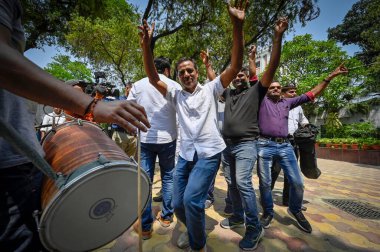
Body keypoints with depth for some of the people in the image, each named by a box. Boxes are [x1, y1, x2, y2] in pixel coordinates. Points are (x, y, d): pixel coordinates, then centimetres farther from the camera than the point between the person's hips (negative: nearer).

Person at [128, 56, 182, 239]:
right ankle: (166, 216, 29)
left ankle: (145, 227, 16)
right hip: (168, 138, 0)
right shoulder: (174, 85, -1)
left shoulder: (138, 85, 3)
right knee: (168, 177, 16)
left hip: (145, 139, 1)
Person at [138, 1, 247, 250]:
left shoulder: (210, 90, 3)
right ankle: (193, 229, 45)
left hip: (208, 154, -4)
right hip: (185, 155, 4)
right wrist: (146, 46, -12)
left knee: (191, 199, -17)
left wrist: (238, 27, -18)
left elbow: (235, 67, -7)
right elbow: (154, 78, 1)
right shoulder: (176, 95, 10)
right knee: (178, 204, 11)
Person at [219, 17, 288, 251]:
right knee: (232, 183, 12)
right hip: (227, 145, 6)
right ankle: (238, 216, 30)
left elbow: (272, 67, -7)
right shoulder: (229, 93, 16)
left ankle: (255, 227, 4)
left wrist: (278, 37, -13)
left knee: (243, 182, -14)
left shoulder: (255, 91, 2)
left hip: (246, 145, -6)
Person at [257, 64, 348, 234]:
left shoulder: (287, 102, 20)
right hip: (265, 145, -3)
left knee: (297, 182, 5)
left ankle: (295, 210, 32)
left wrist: (330, 77, 20)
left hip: (285, 146, 4)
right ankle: (268, 213, 26)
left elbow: (312, 93, 23)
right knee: (265, 183, 4)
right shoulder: (262, 101, 9)